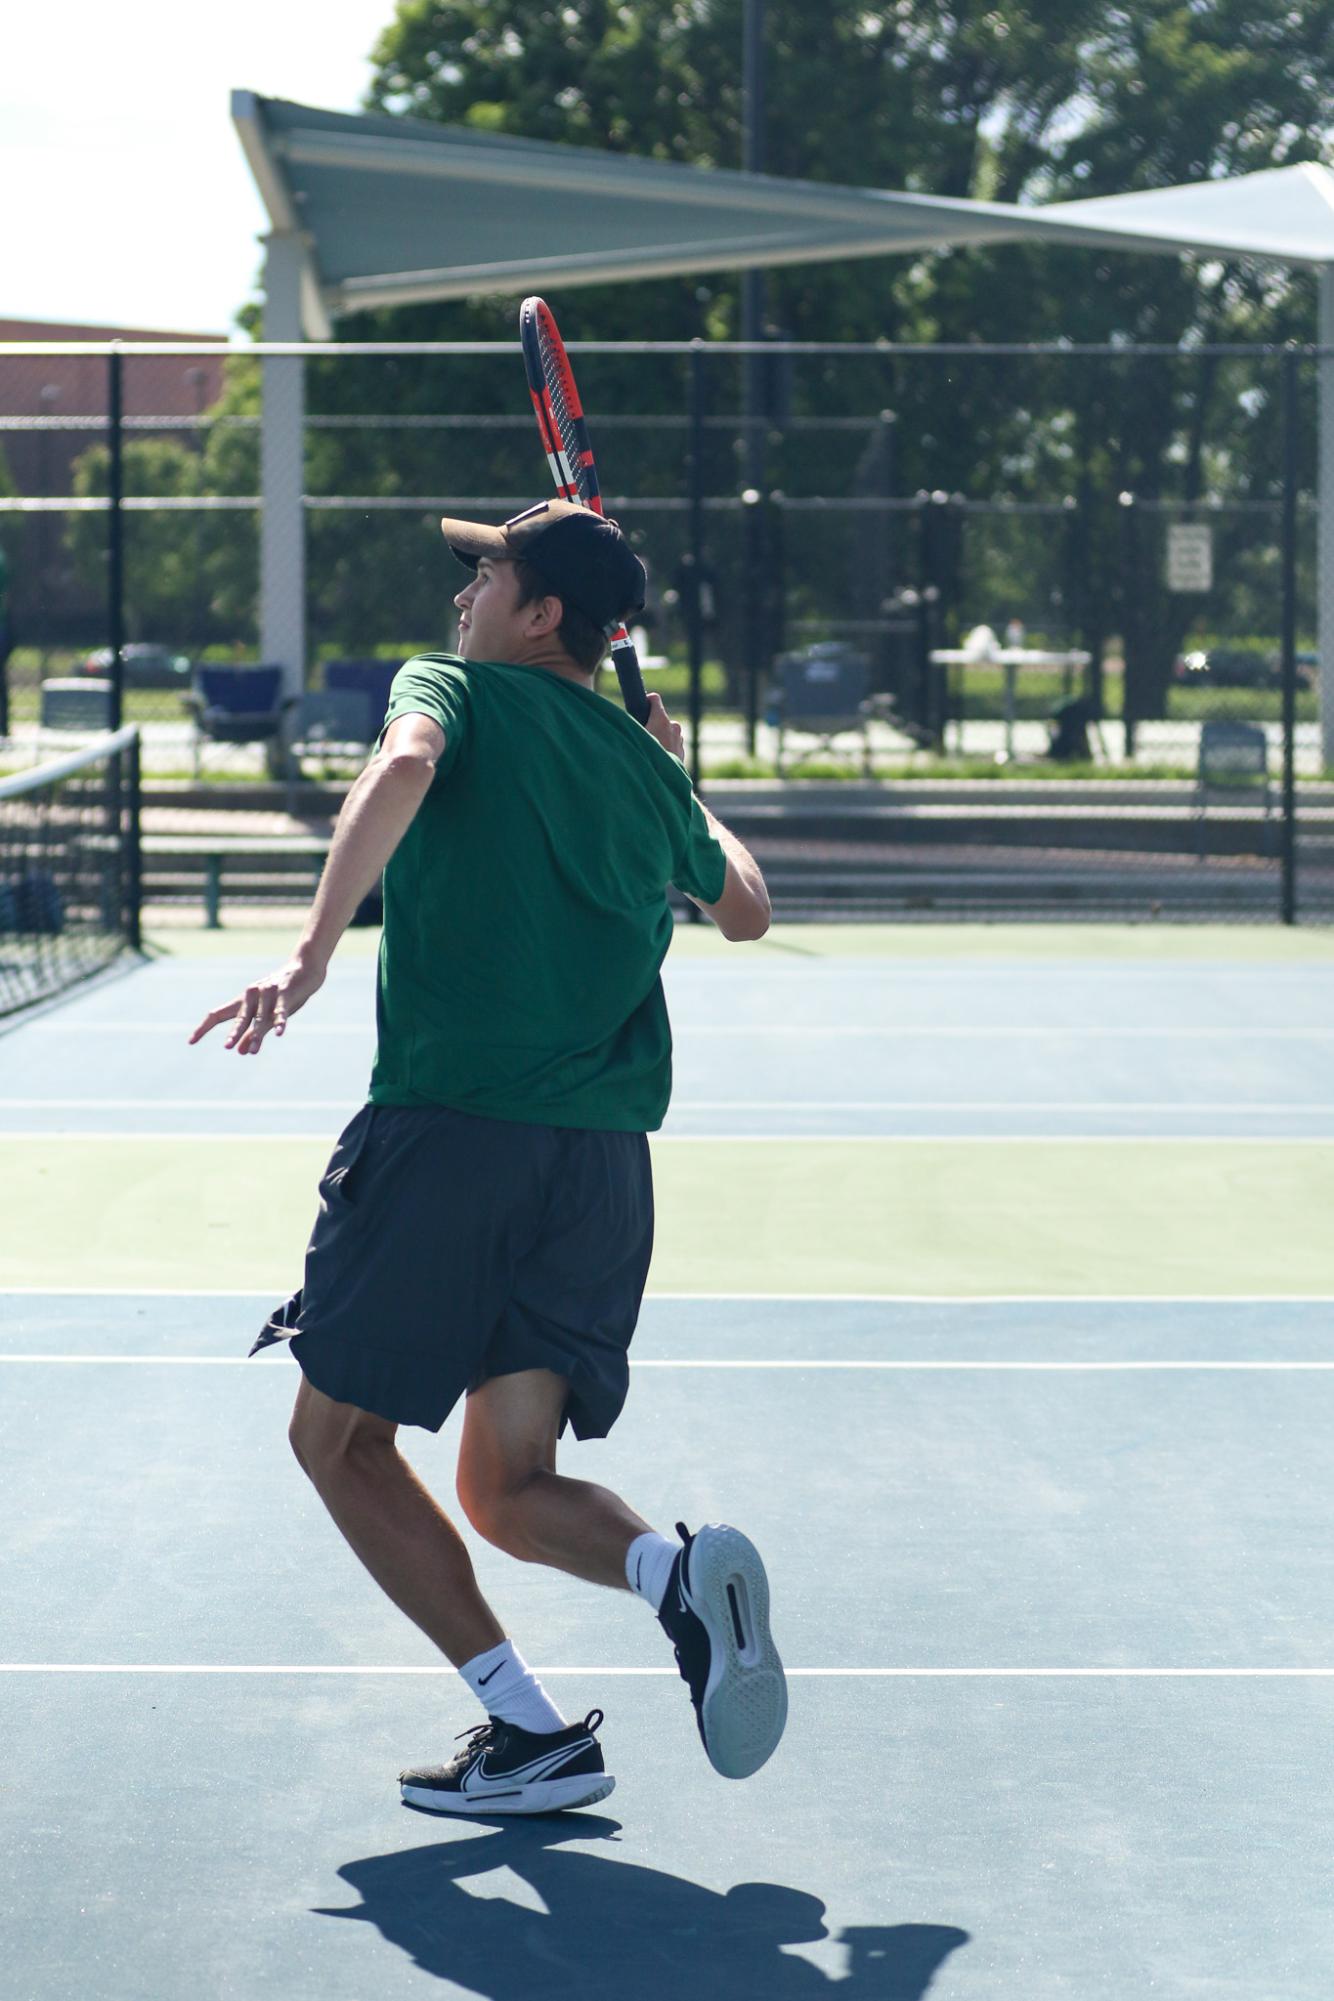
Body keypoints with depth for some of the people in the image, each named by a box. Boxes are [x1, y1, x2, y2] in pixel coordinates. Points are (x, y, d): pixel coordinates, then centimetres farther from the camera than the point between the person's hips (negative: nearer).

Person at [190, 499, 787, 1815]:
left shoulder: (452, 689, 3)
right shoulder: (645, 761, 18)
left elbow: (401, 772, -22)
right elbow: (744, 911, 35)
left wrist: (311, 953, -30)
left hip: (449, 1127, -6)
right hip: (605, 1153, 6)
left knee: (338, 1436, 9)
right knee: (509, 1489, 12)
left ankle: (533, 1731, 1)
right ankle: (679, 1571, -20)